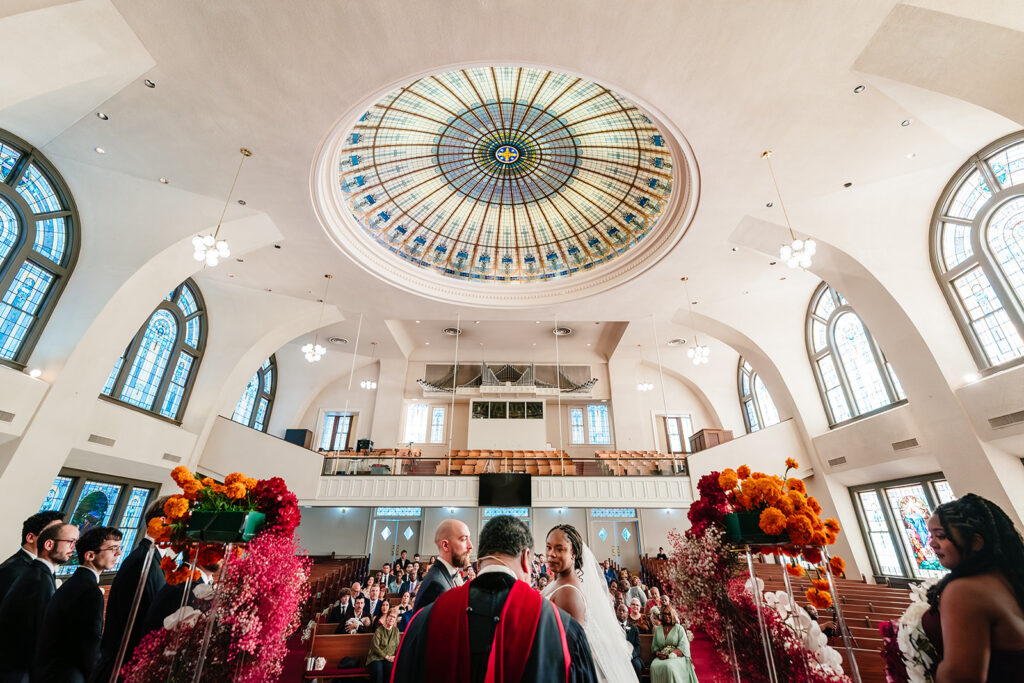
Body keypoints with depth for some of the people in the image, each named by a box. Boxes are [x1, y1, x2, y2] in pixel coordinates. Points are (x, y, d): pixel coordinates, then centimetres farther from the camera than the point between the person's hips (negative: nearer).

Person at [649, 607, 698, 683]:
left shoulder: (679, 628, 6)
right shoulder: (658, 629, 17)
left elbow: (683, 646, -5)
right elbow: (654, 646, 17)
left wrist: (670, 655, -17)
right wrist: (658, 653, -8)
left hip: (676, 656, -2)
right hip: (661, 657, 3)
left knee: (670, 666, -37)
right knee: (654, 666, -31)